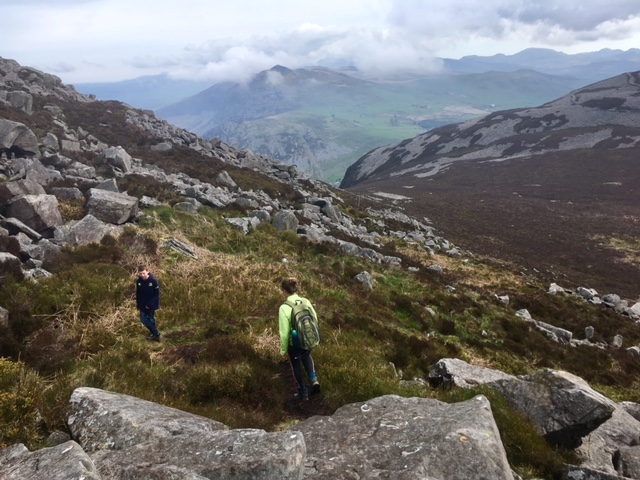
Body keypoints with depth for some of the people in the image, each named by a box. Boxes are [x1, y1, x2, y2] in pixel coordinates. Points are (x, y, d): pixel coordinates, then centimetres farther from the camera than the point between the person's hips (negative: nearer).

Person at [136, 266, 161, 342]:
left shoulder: (153, 281, -18)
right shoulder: (138, 281, -6)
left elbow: (157, 294, -14)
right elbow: (137, 293, 7)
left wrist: (150, 304, -18)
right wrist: (138, 303, 4)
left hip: (151, 305, -4)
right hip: (142, 305, 4)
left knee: (151, 320, 6)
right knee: (143, 320, 3)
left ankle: (155, 334, 23)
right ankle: (156, 334, 15)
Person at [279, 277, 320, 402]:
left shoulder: (284, 308, -25)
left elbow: (284, 332, -19)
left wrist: (283, 349, -3)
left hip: (294, 344, -4)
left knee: (296, 366, 23)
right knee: (306, 356, 36)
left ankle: (303, 392, 38)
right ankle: (313, 379, 21)